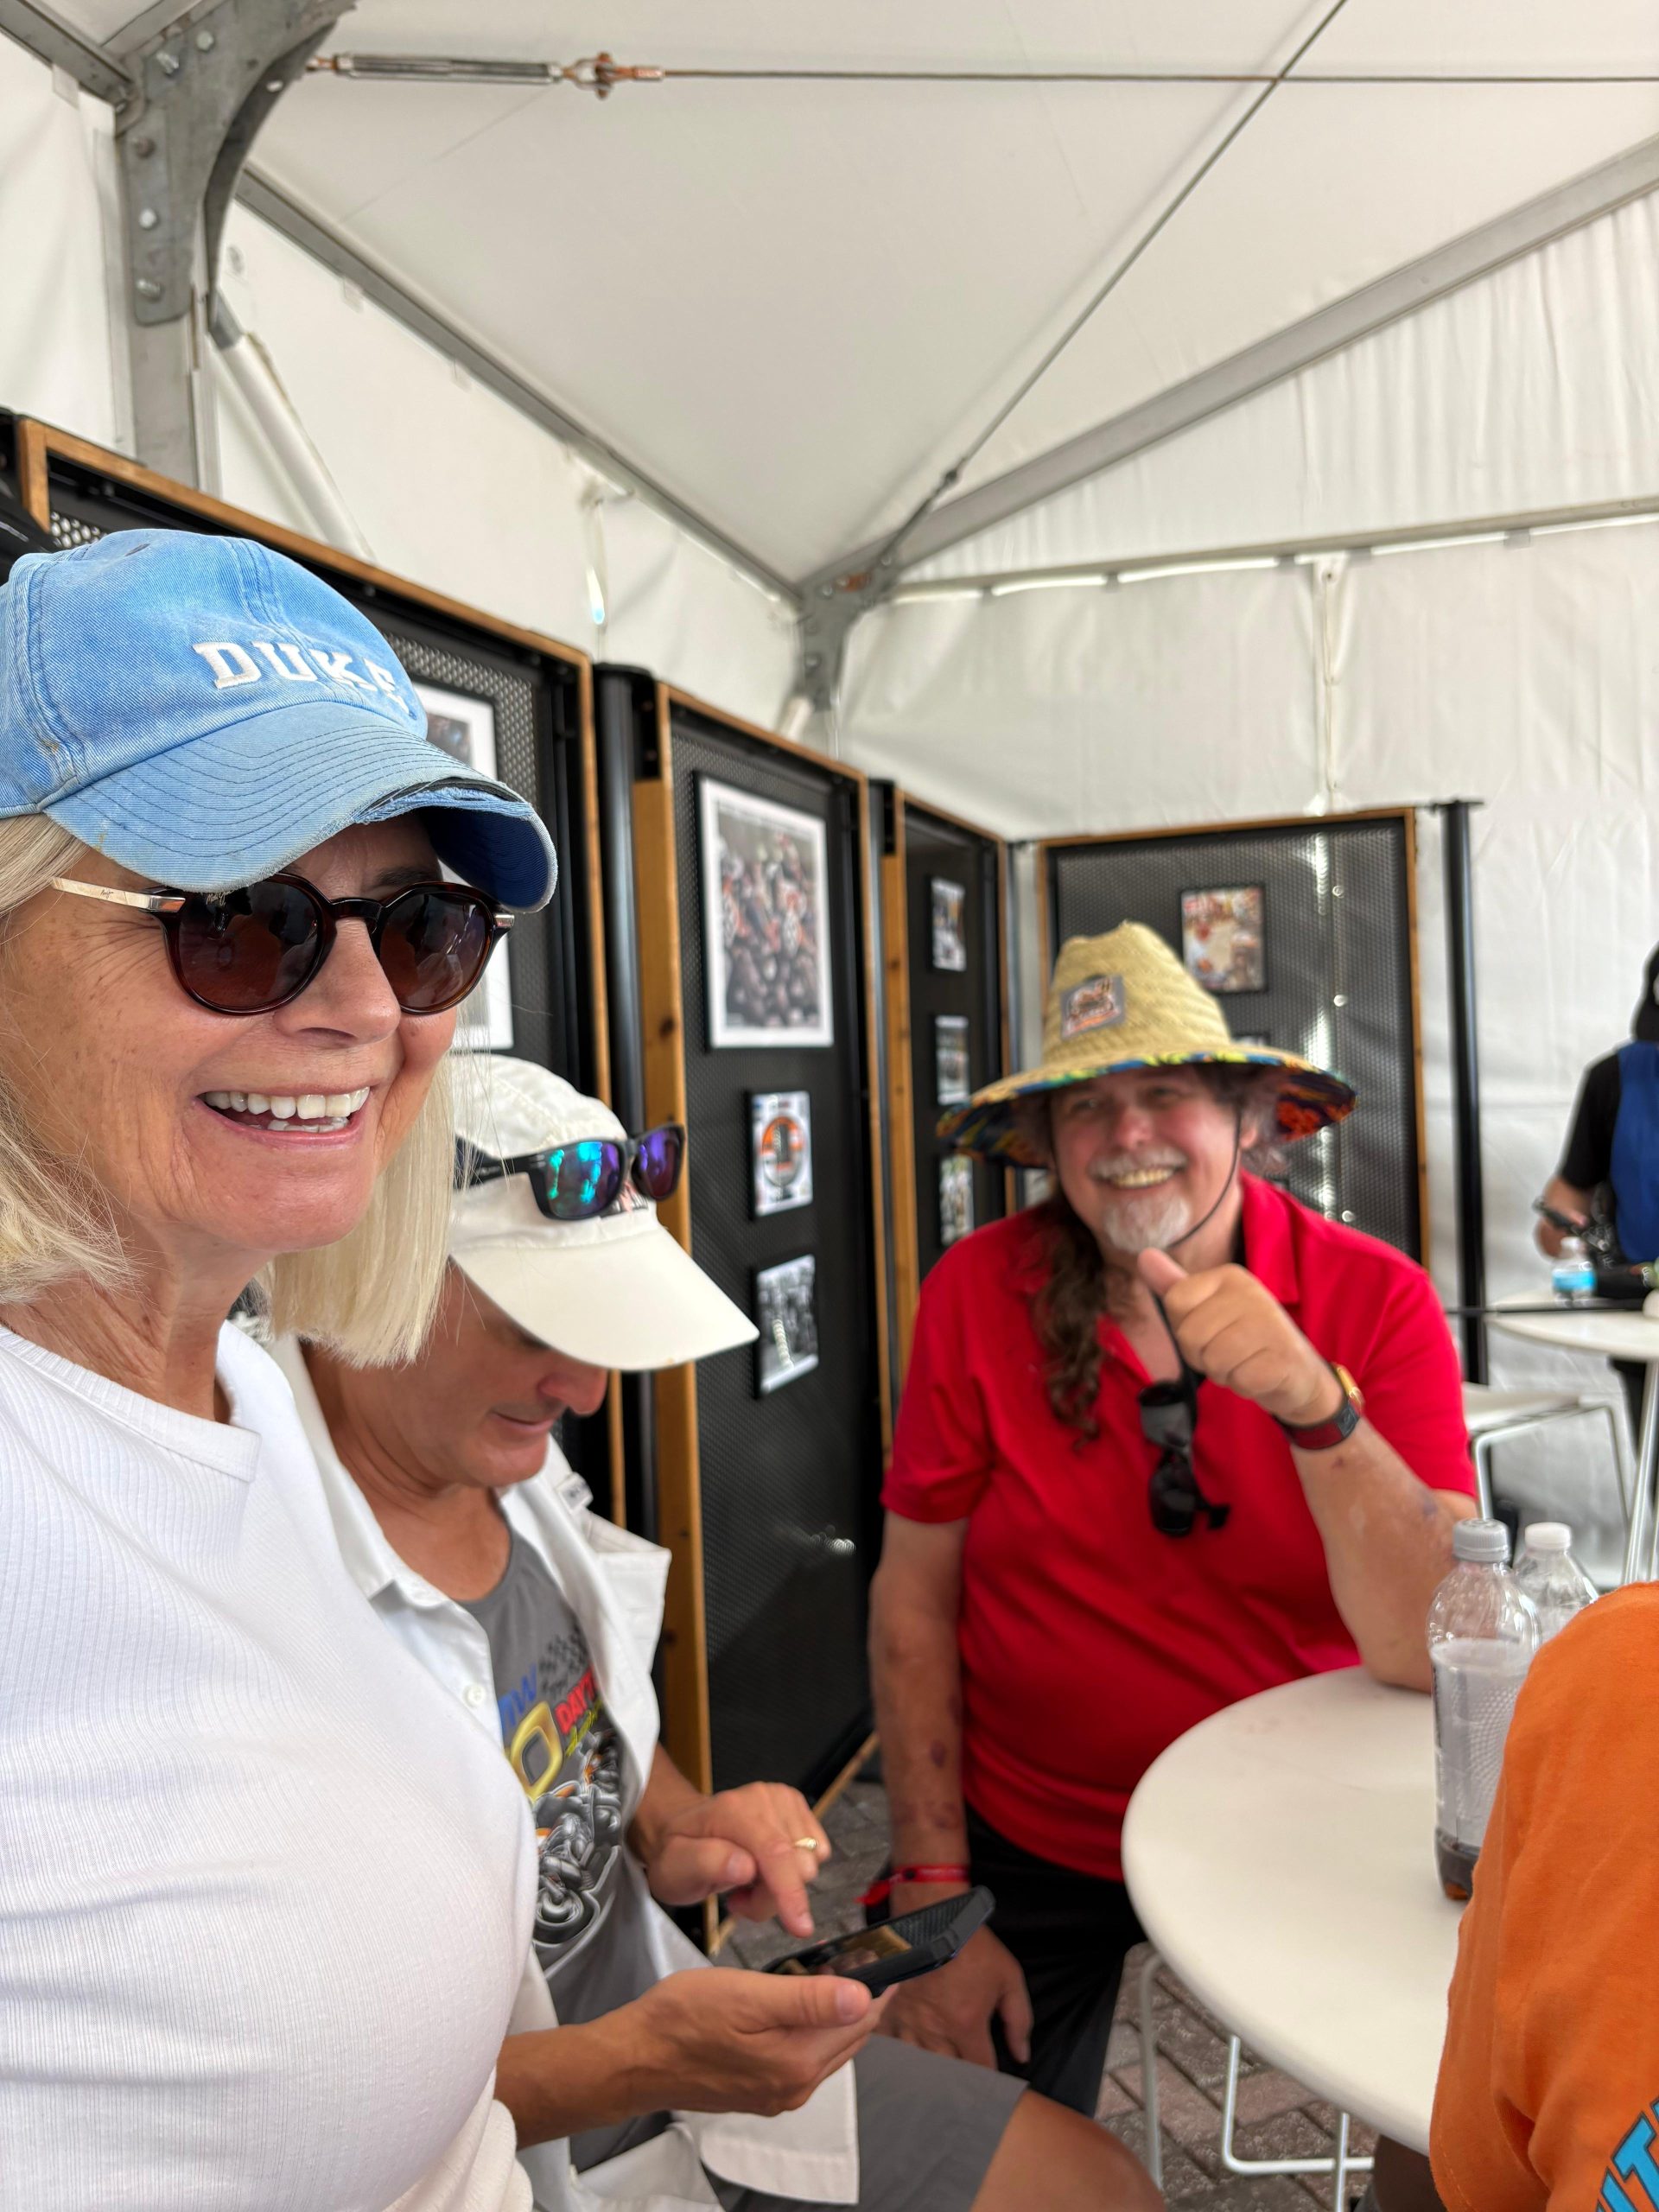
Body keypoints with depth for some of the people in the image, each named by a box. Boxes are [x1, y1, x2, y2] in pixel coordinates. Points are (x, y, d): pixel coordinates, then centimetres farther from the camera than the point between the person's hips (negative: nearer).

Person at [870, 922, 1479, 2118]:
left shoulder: (1378, 1301, -15)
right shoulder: (979, 1291, -13)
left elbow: (1430, 1655, -21)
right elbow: (914, 1597, -7)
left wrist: (1313, 1404, -36)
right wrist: (934, 1892, -8)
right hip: (1029, 1841, 1)